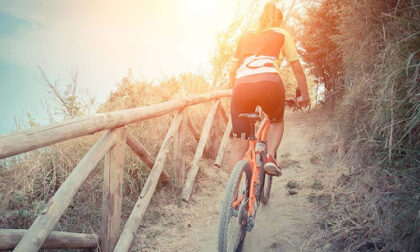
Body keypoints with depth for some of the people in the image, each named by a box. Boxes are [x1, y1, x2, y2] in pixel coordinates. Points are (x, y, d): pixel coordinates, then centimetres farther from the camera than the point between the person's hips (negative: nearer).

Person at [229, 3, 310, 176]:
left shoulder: (245, 37, 31)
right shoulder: (282, 34, 23)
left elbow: (232, 72, 29)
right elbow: (297, 68, 21)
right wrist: (305, 96, 30)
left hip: (241, 86, 2)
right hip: (269, 83, -2)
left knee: (239, 147, 8)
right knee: (277, 121, 29)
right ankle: (270, 156, 6)